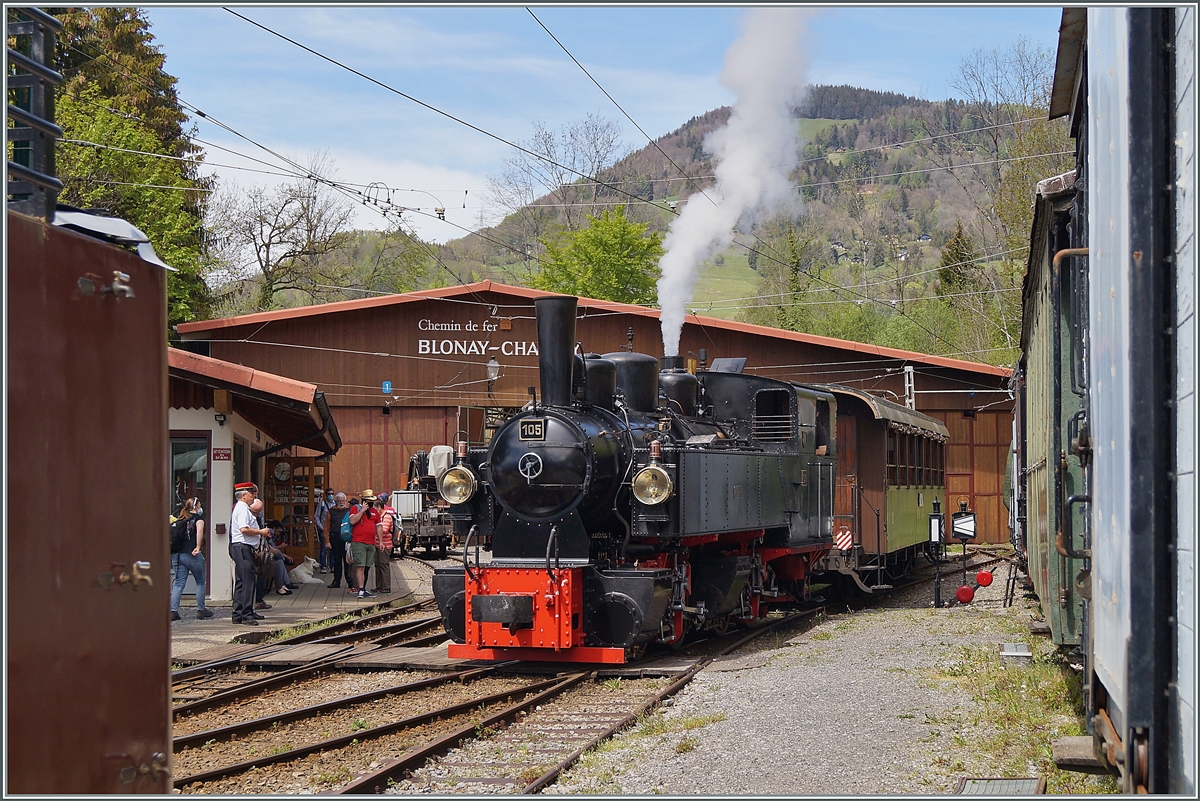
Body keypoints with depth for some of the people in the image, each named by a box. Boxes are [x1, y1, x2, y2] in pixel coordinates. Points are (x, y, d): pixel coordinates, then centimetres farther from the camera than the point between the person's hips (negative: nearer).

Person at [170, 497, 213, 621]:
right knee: (200, 582, 12)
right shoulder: (198, 518, -2)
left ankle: (173, 611, -7)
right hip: (191, 555, -5)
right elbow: (199, 530, -21)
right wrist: (198, 547, -21)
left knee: (179, 583, 5)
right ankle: (200, 609, 16)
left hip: (177, 554, 5)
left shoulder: (180, 519, 15)